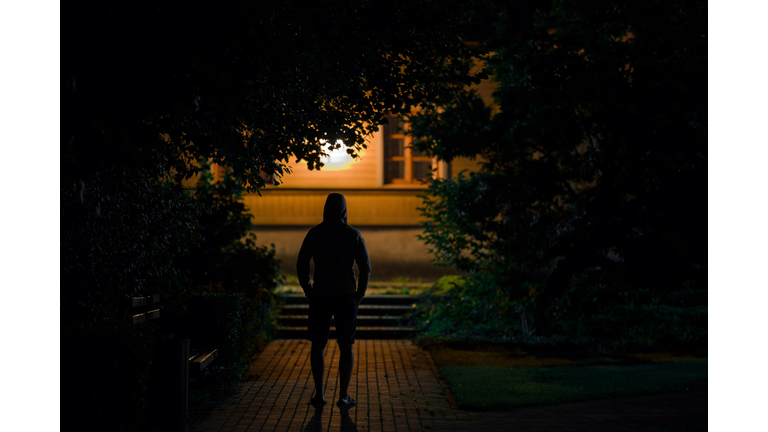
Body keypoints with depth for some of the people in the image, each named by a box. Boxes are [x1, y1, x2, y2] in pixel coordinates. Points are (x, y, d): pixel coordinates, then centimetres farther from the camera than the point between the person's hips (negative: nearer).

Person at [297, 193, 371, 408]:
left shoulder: (315, 233, 0)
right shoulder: (353, 235, -1)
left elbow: (301, 265, 0)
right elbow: (365, 268, -3)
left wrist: (309, 293, 9)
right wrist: (359, 295, 6)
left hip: (320, 296, 0)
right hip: (346, 296, 0)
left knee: (318, 345, 12)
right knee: (346, 346, 7)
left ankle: (319, 394, 10)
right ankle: (343, 396, 5)